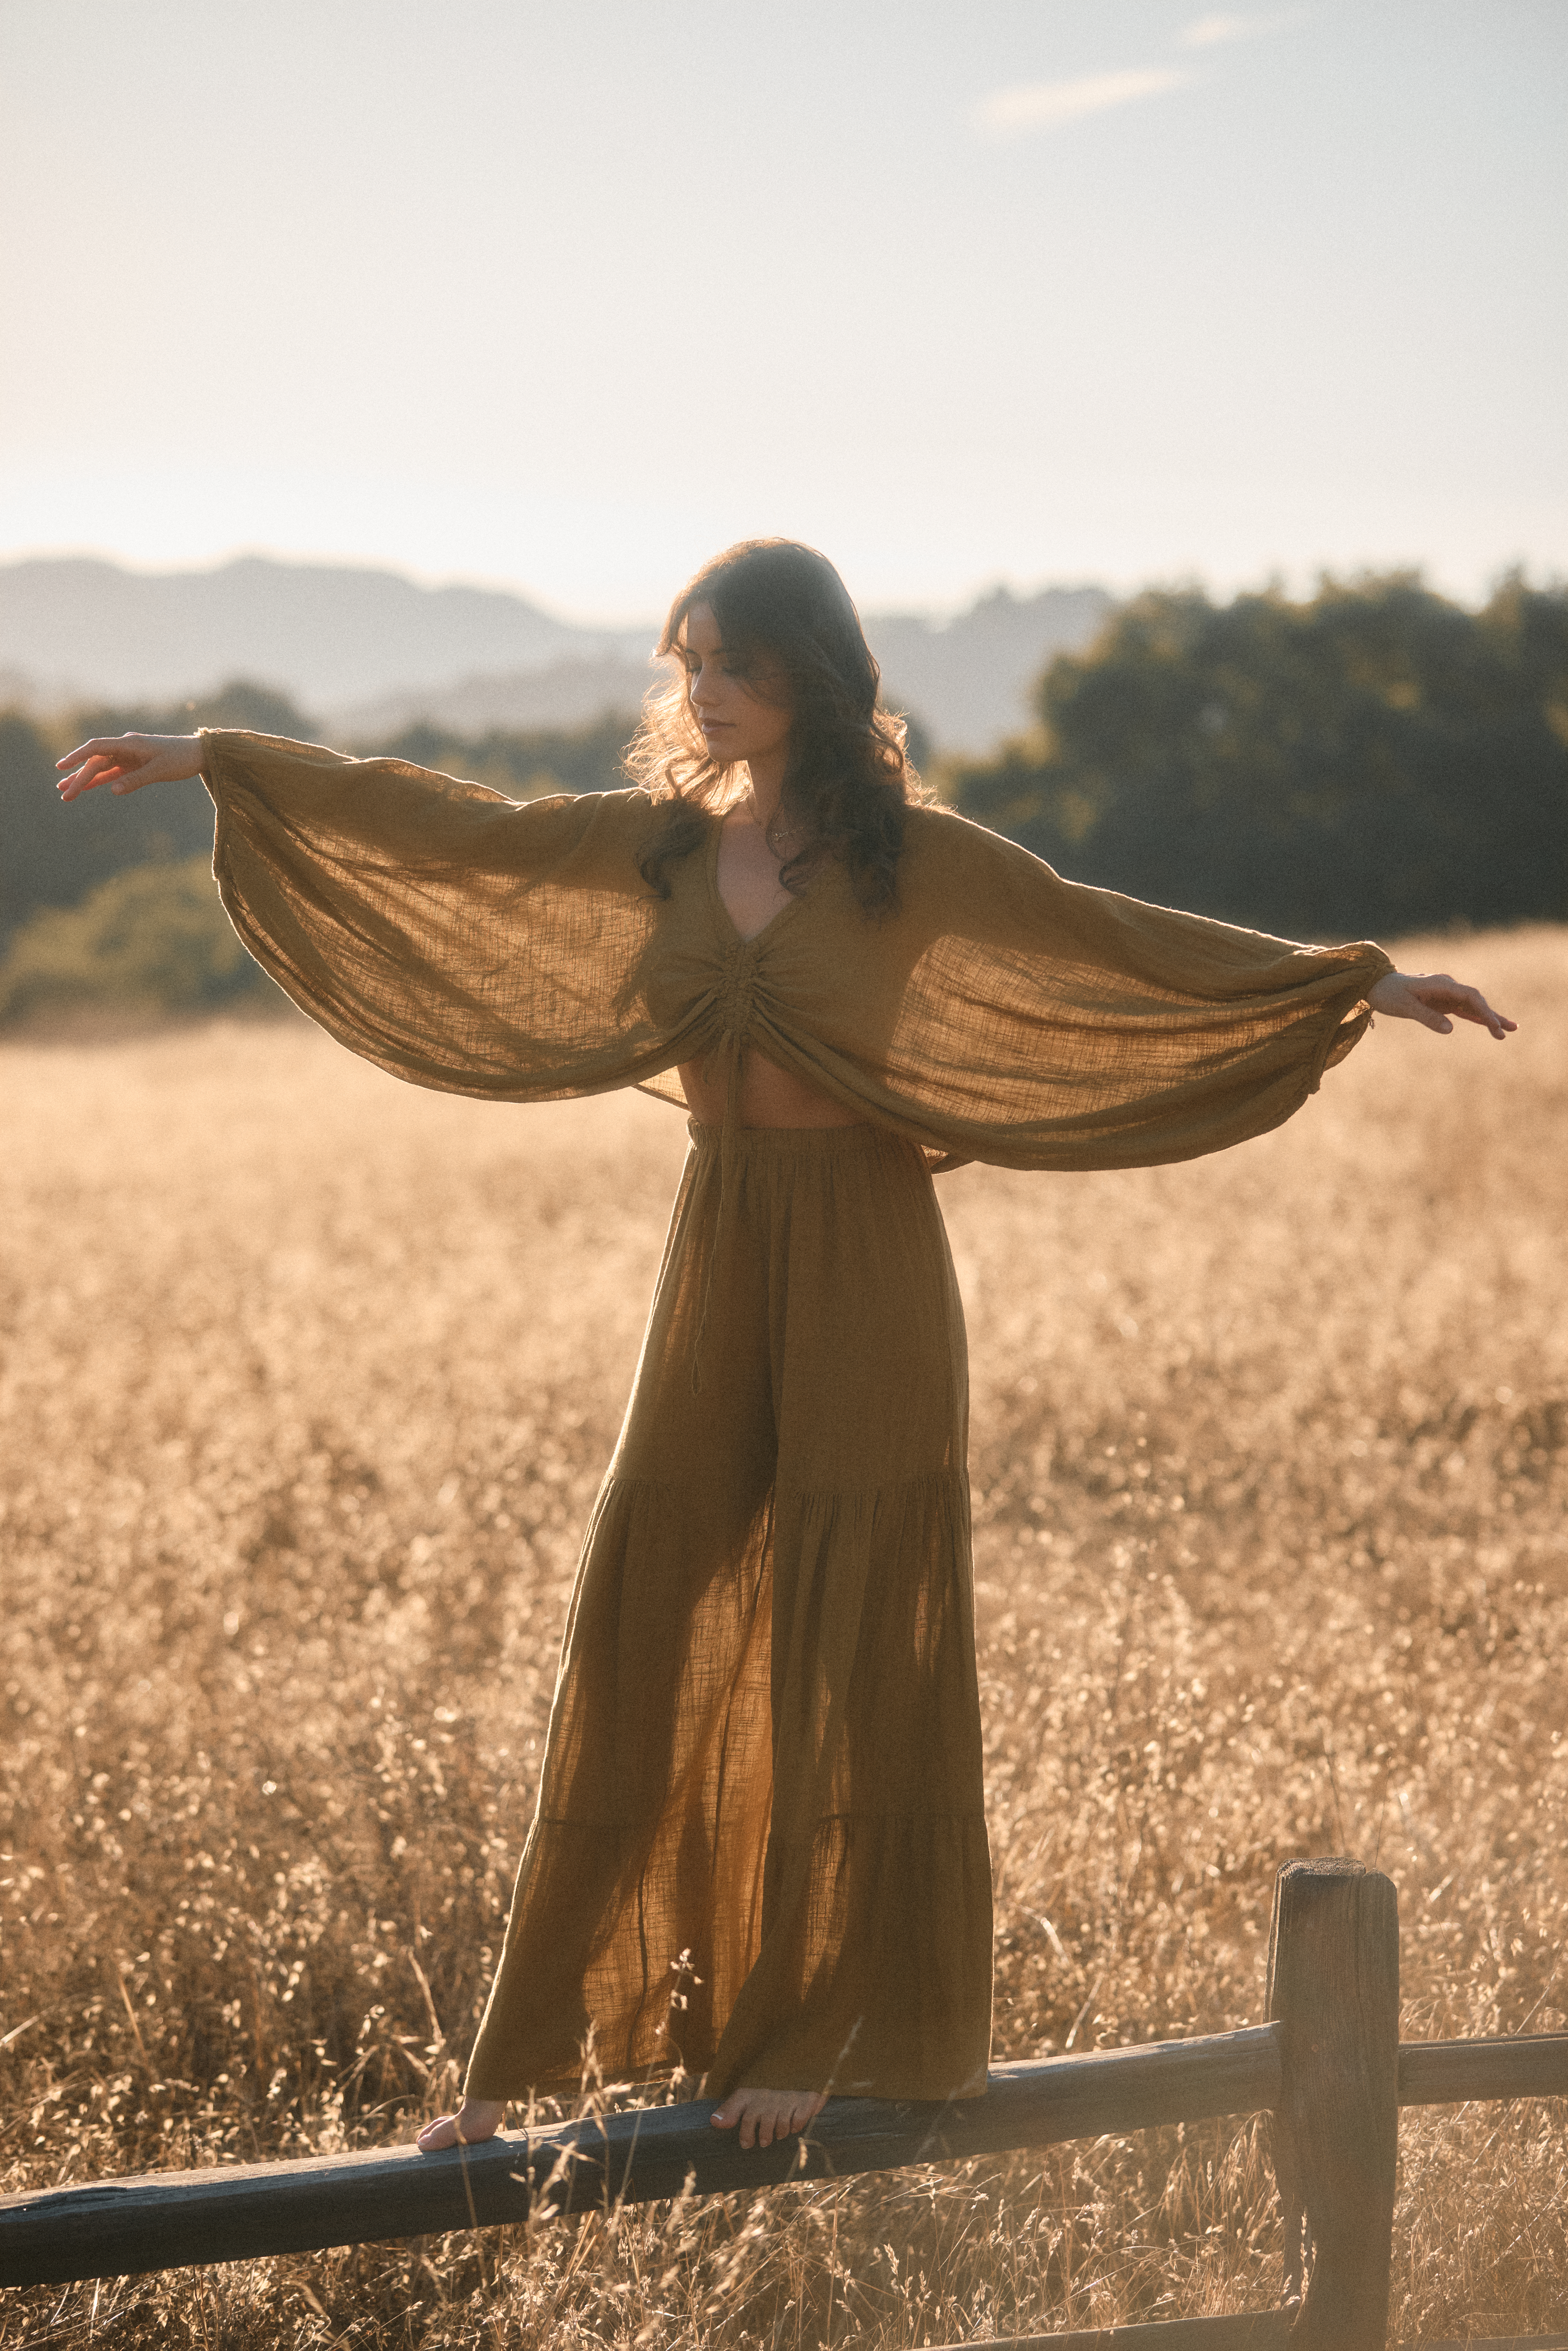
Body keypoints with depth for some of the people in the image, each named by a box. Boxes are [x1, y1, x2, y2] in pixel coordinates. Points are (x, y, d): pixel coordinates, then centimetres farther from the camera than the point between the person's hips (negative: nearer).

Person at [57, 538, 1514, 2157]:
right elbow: (442, 830, 11)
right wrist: (204, 758, 13)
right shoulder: (656, 846, 6)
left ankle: (823, 2036, 10)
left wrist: (1362, 982, -10)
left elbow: (1114, 937, -4)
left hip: (861, 1271, -4)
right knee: (645, 1648, 4)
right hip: (715, 1260, 4)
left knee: (838, 1660, 1)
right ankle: (524, 2062, 9)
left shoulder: (912, 858, -4)